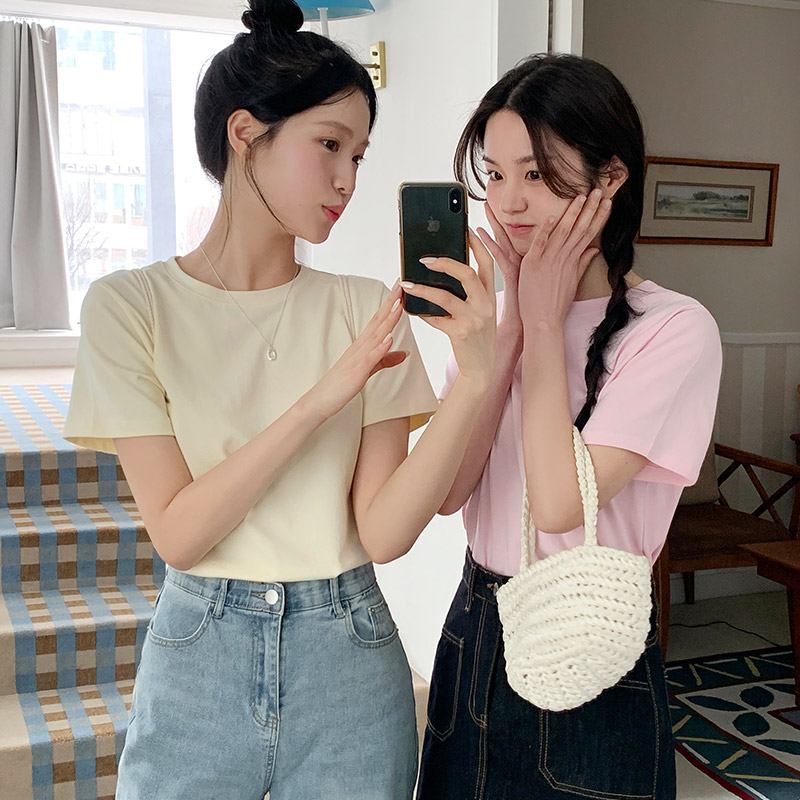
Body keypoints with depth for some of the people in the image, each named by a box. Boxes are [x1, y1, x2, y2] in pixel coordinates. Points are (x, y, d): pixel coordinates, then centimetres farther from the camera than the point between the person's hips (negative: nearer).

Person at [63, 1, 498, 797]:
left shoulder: (367, 310, -3)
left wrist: (472, 379, -23)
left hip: (348, 665, 2)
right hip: (196, 662, -1)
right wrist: (320, 399, -22)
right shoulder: (131, 305, -8)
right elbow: (177, 532, -14)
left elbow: (383, 533, -11)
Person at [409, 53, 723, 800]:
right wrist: (513, 321, -12)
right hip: (473, 632, 6)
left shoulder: (674, 329, -15)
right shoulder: (496, 307, 3)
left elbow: (559, 504, -24)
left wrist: (546, 323, -16)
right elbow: (445, 490, -9)